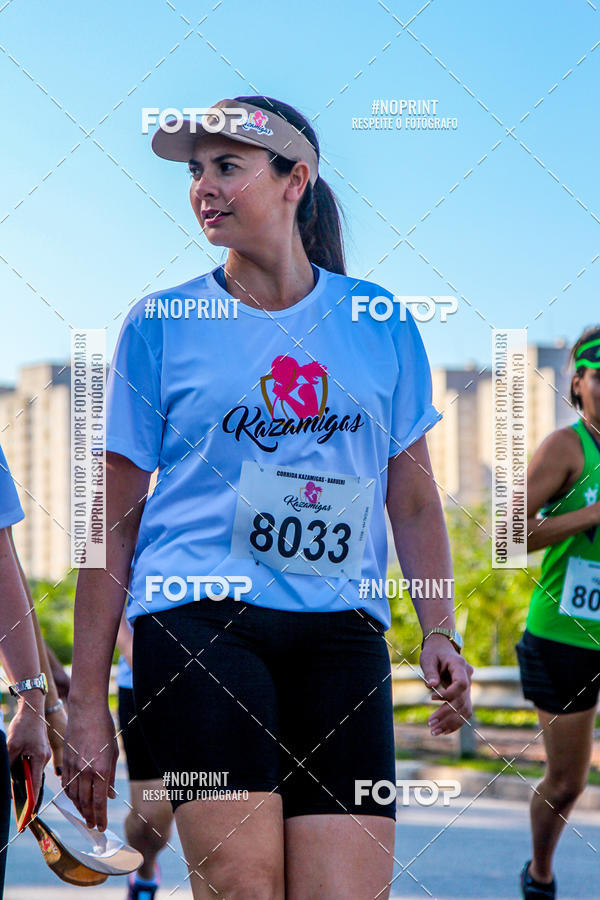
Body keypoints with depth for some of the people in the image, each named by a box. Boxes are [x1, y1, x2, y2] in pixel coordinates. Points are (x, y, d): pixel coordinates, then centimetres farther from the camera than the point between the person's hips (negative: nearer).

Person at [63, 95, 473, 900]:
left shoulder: (382, 327, 13)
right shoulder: (161, 323, 8)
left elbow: (414, 501, 20)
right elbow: (114, 520, 9)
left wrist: (440, 633, 5)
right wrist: (88, 699, 5)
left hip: (341, 629, 2)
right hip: (198, 617, -2)